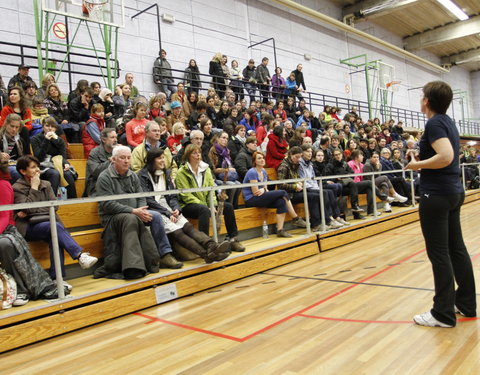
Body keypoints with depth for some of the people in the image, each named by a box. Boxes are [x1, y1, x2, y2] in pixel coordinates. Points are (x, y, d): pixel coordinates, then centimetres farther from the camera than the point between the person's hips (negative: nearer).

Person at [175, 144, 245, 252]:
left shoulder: (206, 169, 13)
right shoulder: (182, 172, -7)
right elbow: (186, 195, -14)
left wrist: (213, 204, -12)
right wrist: (206, 206, -21)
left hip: (205, 203, 6)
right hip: (188, 205, -6)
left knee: (228, 206, -12)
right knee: (204, 210, -37)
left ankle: (233, 240, -7)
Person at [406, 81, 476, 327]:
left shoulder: (434, 123, -14)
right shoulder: (447, 122, 15)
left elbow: (446, 157, -27)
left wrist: (417, 165, -14)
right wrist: (422, 161, 11)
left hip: (437, 194, -10)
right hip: (453, 191, 10)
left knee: (439, 253, -3)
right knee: (456, 248, 15)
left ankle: (444, 314, 6)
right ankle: (466, 304, 25)